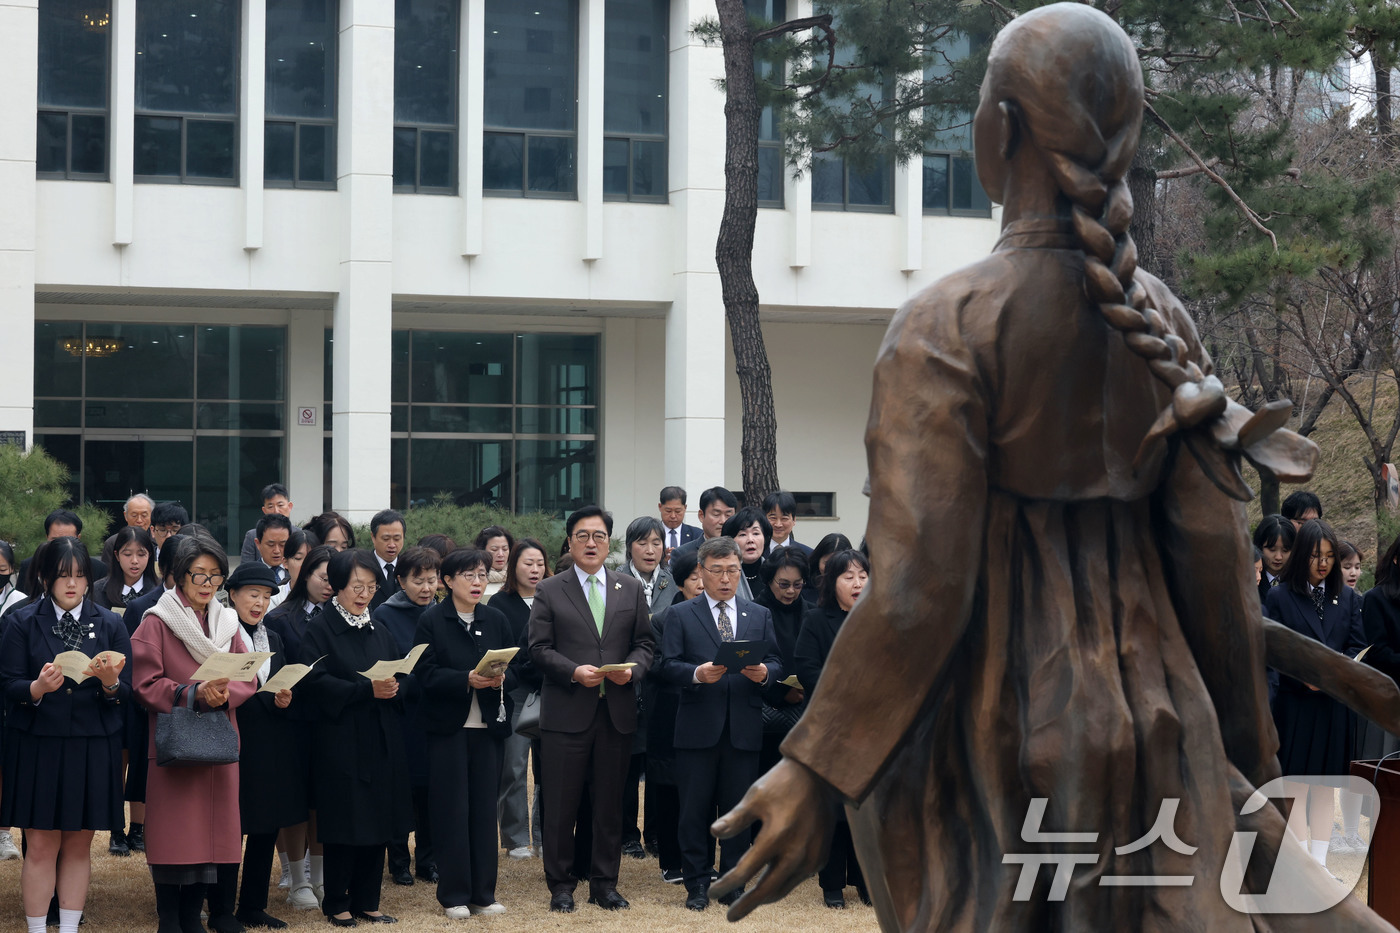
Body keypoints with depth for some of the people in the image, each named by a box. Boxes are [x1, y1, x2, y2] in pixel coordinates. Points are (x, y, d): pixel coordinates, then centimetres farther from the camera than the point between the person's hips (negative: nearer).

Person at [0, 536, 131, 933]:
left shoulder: (109, 625, 6)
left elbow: (126, 693, 1)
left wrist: (109, 681, -21)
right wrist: (38, 688, -25)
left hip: (93, 750, 2)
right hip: (37, 747, -2)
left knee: (79, 845, 7)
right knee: (41, 845, -1)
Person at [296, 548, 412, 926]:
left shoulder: (380, 631, 15)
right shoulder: (319, 629, -3)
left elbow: (401, 675, 14)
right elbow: (313, 682, -15)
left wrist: (393, 687, -9)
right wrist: (366, 690, -22)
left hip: (382, 741, 5)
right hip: (341, 742, -5)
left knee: (378, 824, 5)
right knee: (344, 825, -1)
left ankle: (366, 901, 15)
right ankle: (337, 902, 11)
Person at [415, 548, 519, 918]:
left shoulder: (496, 620, 10)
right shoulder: (431, 621, -3)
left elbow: (514, 669, 7)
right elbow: (427, 675, -11)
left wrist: (501, 678, -15)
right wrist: (468, 680, -24)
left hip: (489, 727, 4)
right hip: (448, 728, -4)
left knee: (486, 809, 6)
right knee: (452, 811, 0)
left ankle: (483, 893, 13)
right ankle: (454, 896, 8)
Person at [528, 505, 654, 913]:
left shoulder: (631, 589, 11)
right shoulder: (550, 591, 3)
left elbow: (644, 643, 10)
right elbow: (539, 648, -2)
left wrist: (633, 668, -10)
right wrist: (574, 671, -16)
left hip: (617, 711, 2)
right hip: (566, 712, -2)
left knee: (610, 803, 8)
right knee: (560, 803, 1)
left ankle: (605, 883, 17)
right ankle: (560, 885, 11)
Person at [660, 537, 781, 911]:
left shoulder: (760, 616, 14)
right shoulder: (681, 616, 6)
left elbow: (777, 665, 10)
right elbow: (669, 666, -3)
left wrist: (764, 673, -12)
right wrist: (697, 673, -21)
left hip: (744, 728, 2)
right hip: (698, 727, -2)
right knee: (695, 810, 1)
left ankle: (733, 883, 13)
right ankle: (697, 884, 9)